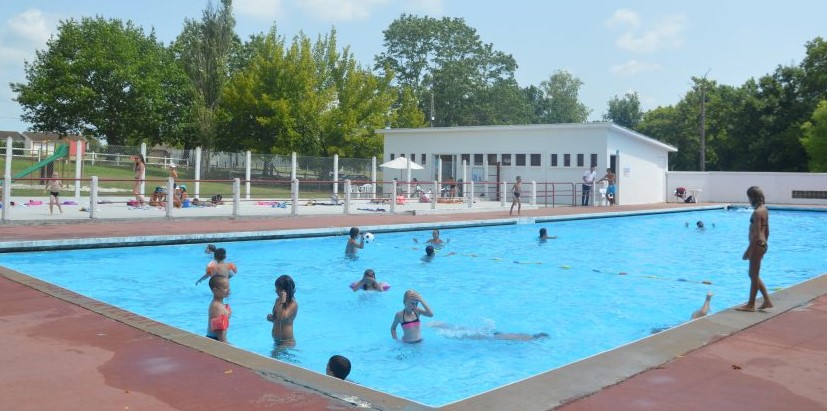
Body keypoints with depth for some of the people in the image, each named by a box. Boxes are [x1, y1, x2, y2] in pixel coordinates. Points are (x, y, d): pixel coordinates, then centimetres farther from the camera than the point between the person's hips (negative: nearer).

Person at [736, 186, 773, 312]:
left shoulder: (757, 212, -18)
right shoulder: (764, 209, 12)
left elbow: (756, 234, -21)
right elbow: (767, 231, 18)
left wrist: (748, 250, -19)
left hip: (757, 245, -10)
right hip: (762, 245, 10)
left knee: (754, 275, 0)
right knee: (754, 275, 17)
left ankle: (751, 305, 9)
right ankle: (767, 301, 20)